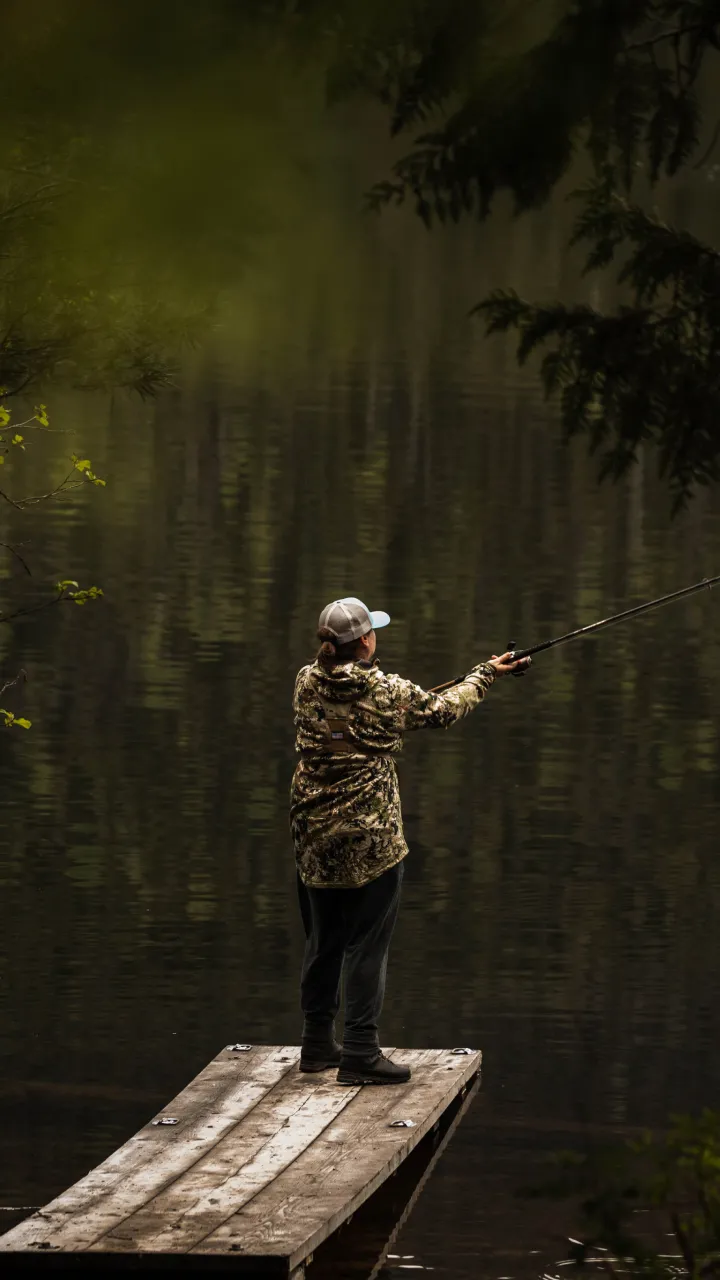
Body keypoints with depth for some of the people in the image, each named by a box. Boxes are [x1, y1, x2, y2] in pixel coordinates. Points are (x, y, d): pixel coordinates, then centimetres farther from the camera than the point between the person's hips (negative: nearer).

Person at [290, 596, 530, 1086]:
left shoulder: (307, 683, -1)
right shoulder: (388, 693, -13)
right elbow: (444, 710, 5)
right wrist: (486, 675, 22)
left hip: (315, 838, 5)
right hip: (369, 840, -5)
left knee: (323, 941, 16)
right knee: (367, 944, 0)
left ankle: (318, 1044, 23)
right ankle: (360, 1053, -2)